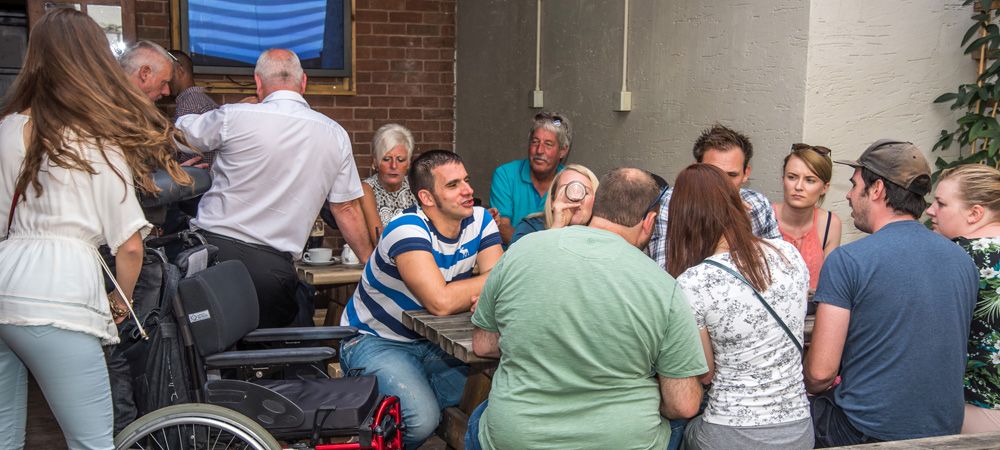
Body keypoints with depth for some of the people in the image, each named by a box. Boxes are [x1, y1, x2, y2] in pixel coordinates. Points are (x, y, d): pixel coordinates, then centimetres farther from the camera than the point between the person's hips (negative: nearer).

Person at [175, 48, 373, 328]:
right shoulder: (335, 135, 6)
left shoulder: (234, 117, -5)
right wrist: (369, 262, 22)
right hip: (274, 268, 2)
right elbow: (346, 209, 11)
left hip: (214, 246, -2)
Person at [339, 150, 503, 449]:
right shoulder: (407, 229, -26)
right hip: (375, 341, -6)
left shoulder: (480, 220, -5)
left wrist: (471, 293, -33)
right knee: (422, 419, -27)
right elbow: (440, 302, -35)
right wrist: (487, 280, -20)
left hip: (431, 340, 6)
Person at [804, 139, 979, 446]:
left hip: (868, 432, -6)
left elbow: (820, 373, -17)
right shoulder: (964, 261, 3)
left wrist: (816, 389, 7)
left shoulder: (846, 261, -16)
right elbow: (951, 357, 17)